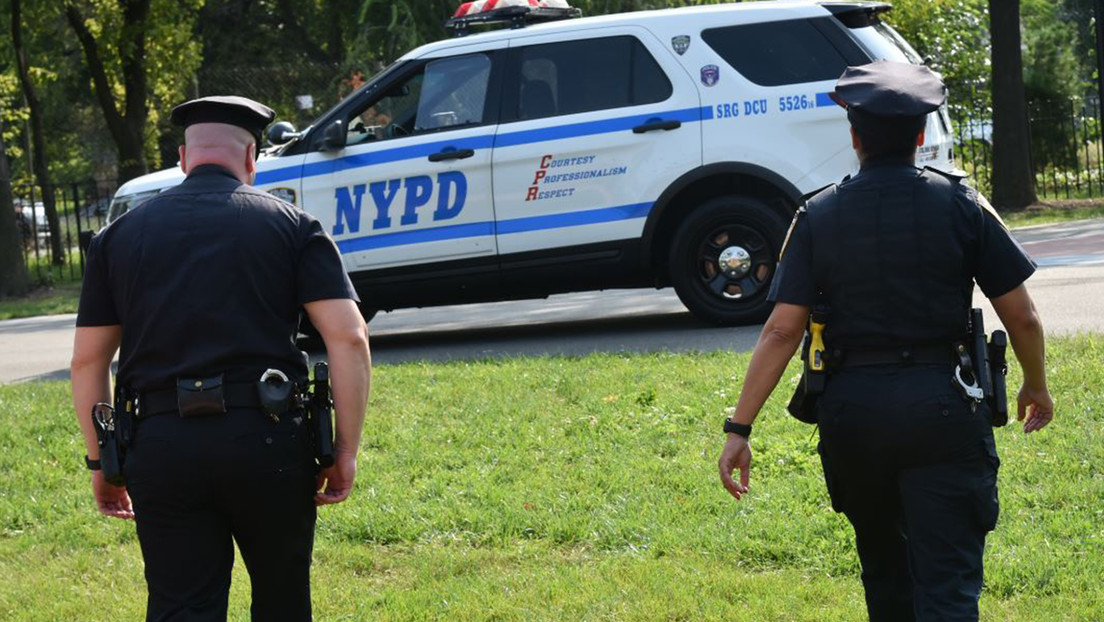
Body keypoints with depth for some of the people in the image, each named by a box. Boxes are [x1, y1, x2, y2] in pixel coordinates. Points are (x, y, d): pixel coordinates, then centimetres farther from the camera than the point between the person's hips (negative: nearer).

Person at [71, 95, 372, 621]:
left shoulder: (119, 236, 13)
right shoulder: (292, 225, 7)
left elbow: (88, 361, 12)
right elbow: (348, 338, -3)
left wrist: (100, 462, 19)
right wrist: (345, 451, 1)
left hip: (160, 443, 1)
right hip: (267, 439, -1)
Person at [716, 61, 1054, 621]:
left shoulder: (819, 217, 1)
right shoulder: (960, 205, -2)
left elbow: (782, 330, -6)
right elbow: (1021, 316, 0)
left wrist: (739, 429, -4)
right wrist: (1036, 385, 19)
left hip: (852, 409, 2)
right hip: (941, 407, -2)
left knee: (882, 559, 23)